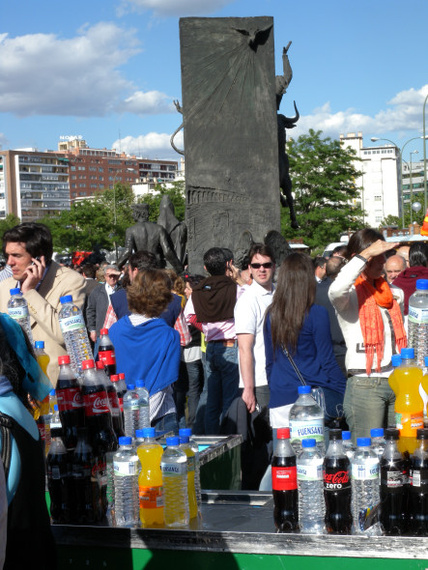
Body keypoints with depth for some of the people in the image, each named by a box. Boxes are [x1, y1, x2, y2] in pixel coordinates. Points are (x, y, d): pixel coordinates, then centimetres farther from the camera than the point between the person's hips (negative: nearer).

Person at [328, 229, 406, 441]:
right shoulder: (350, 294, -5)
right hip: (364, 384, -6)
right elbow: (336, 290, -31)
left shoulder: (394, 293, 17)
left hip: (396, 383, 6)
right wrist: (366, 254, -22)